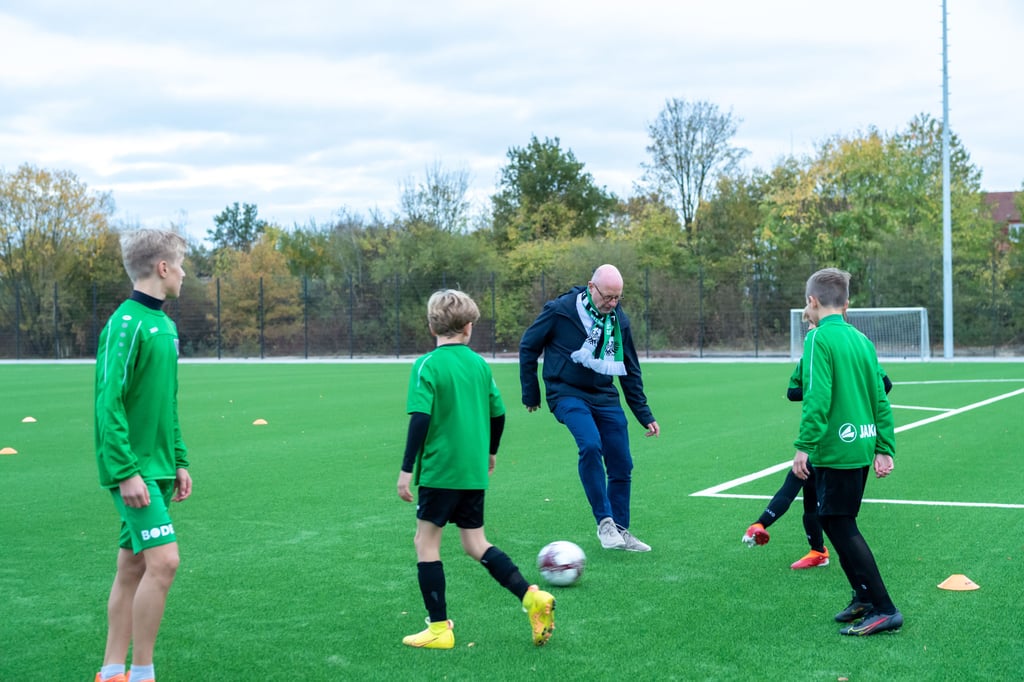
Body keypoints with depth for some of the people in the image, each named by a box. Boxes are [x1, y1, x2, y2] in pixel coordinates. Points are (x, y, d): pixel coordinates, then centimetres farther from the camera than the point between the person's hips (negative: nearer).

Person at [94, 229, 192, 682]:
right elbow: (108, 403, -19)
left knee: (133, 567, 11)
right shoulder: (126, 324, -14)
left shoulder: (163, 324, 14)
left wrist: (178, 461, 18)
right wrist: (127, 470, -21)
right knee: (163, 561, -14)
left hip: (157, 468, 9)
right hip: (134, 470, -9)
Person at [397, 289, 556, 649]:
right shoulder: (480, 364, 6)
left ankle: (439, 627, 6)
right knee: (475, 542, 15)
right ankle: (532, 597, 1)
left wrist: (406, 468, -14)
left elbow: (420, 418, -17)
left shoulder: (427, 366, -10)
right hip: (474, 471, 6)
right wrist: (490, 451, 27)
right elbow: (498, 413, 11)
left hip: (439, 470, -6)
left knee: (426, 540, 6)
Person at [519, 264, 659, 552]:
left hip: (605, 397, 5)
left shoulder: (619, 320, 3)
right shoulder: (559, 310, -12)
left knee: (622, 465, 1)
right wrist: (531, 393, 3)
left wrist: (644, 414, 12)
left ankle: (620, 530, 18)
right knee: (590, 445, -29)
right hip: (567, 394, -5)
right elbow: (528, 347, 0)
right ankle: (605, 522, -19)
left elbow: (630, 370, 12)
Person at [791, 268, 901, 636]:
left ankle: (883, 609, -4)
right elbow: (881, 399, 12)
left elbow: (817, 397, -20)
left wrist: (804, 446, -18)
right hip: (861, 447, 8)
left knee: (840, 527, -3)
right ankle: (864, 599, 23)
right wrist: (884, 449, 15)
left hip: (835, 450, -8)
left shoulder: (819, 337, -11)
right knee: (843, 525, 18)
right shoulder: (861, 339, 12)